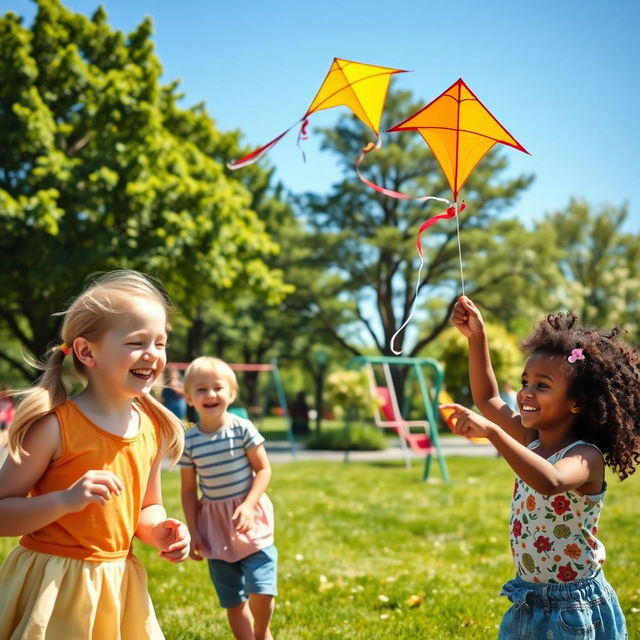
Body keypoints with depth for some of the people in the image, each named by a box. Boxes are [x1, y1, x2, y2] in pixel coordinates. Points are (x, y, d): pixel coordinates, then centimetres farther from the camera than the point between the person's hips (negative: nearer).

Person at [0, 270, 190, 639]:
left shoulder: (154, 428, 1)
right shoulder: (54, 425, -16)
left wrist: (159, 530, -6)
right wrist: (66, 500, -27)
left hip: (118, 588, 6)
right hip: (52, 589, -5)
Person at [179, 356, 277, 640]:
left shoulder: (242, 428, -10)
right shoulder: (189, 441, -5)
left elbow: (263, 469, -6)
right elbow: (189, 490, 2)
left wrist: (248, 505, -18)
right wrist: (193, 532, 1)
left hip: (250, 517, -2)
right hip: (215, 523, 2)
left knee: (261, 591, -8)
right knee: (233, 601, 9)